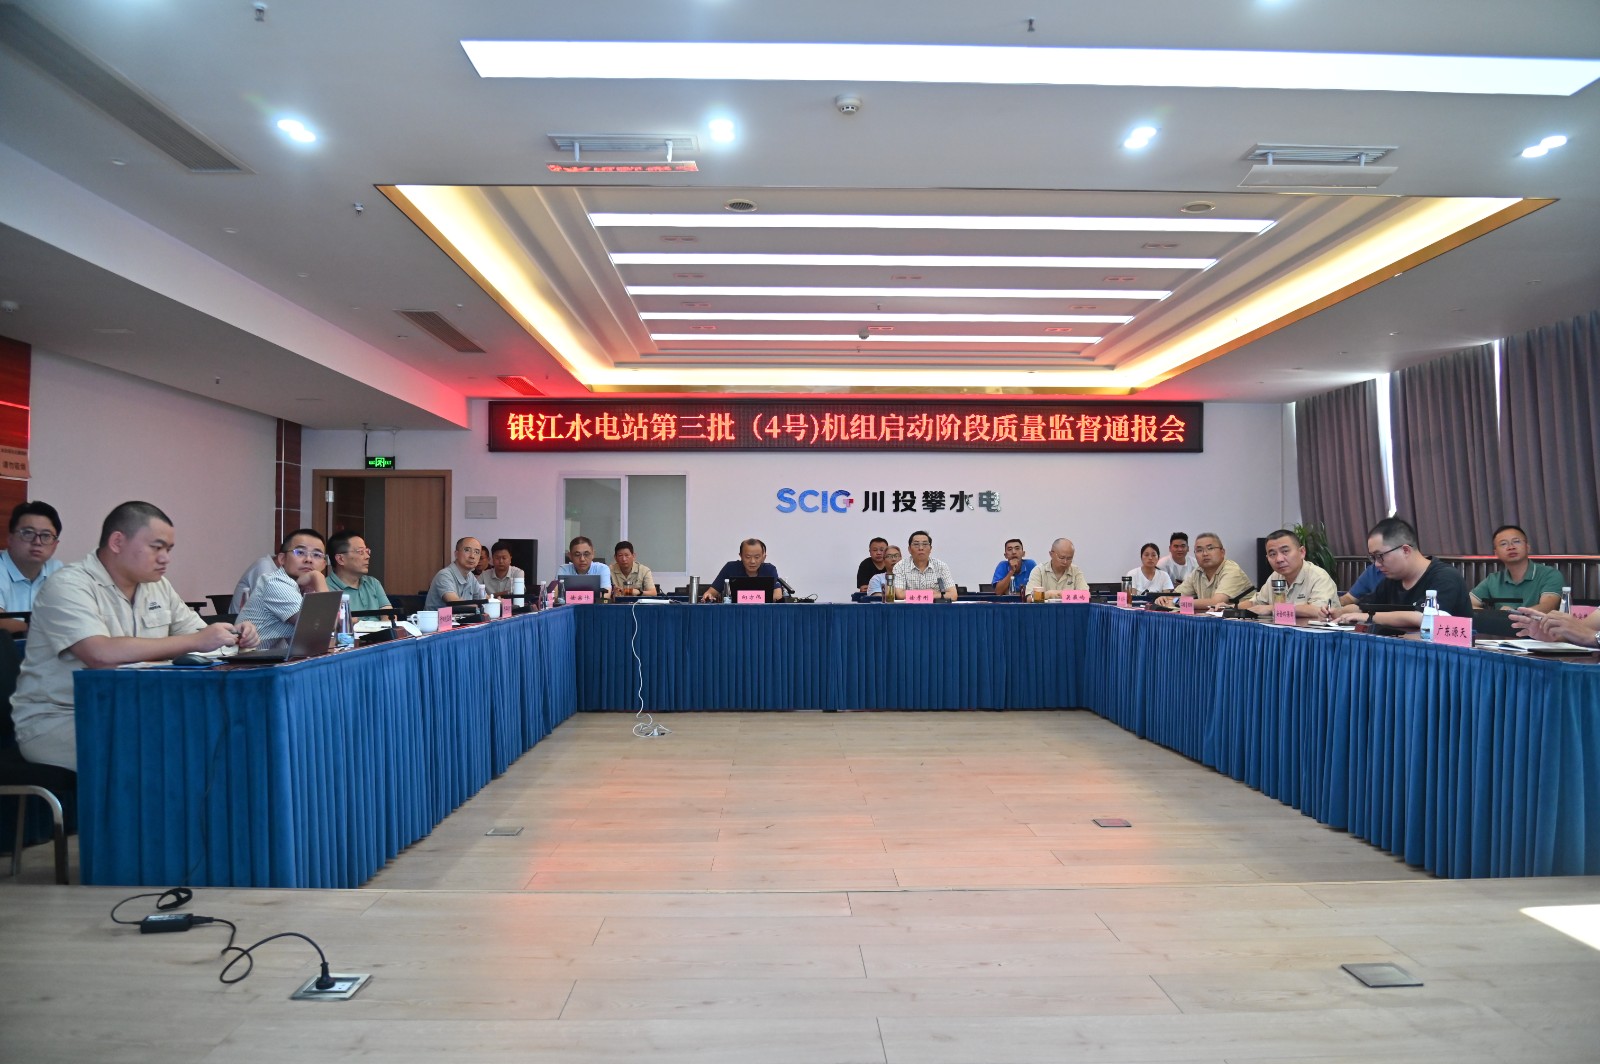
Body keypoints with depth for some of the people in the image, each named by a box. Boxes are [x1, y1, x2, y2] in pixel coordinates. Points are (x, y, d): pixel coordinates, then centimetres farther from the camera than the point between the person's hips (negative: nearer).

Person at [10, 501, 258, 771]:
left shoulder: (158, 586, 7)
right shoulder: (68, 585, -15)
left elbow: (198, 635, 12)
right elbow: (102, 654, -31)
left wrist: (234, 637, -12)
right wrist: (195, 641, -28)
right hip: (57, 720, -7)